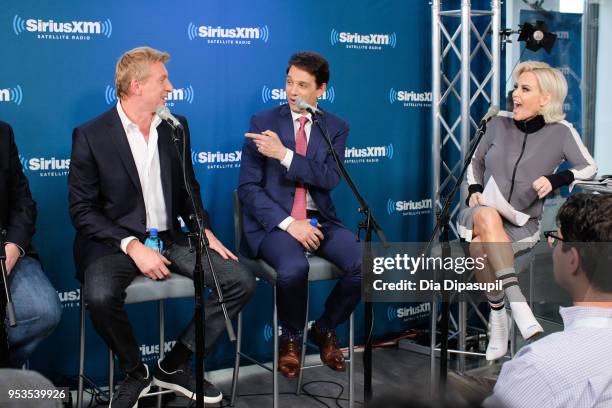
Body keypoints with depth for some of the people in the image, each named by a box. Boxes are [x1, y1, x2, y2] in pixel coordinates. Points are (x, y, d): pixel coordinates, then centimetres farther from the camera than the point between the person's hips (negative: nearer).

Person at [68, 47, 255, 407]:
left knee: (241, 281, -13)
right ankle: (136, 372, -5)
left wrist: (206, 232, -1)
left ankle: (174, 365, 1)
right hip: (115, 242, -5)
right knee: (101, 296, -36)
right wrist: (133, 246, -20)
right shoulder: (91, 136, -7)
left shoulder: (176, 127, 8)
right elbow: (82, 210, -9)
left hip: (171, 238, 5)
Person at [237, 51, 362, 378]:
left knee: (365, 264, -22)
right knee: (293, 268, -34)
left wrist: (285, 154, -21)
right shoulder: (262, 122, 0)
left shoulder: (336, 127, 7)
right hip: (274, 221, -3)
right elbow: (248, 188, -6)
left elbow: (330, 179, -9)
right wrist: (289, 223, -18)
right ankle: (291, 338, -2)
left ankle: (324, 329, 6)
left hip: (320, 220, 3)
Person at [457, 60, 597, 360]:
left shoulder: (561, 132, -3)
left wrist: (555, 179, -12)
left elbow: (589, 168, 5)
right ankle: (519, 307, -43)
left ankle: (498, 317, -21)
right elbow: (476, 163, 19)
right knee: (487, 216, -38)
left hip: (523, 225, -2)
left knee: (481, 247, -37)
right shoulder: (499, 124, 4)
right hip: (478, 217, 2)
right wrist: (474, 190, 0)